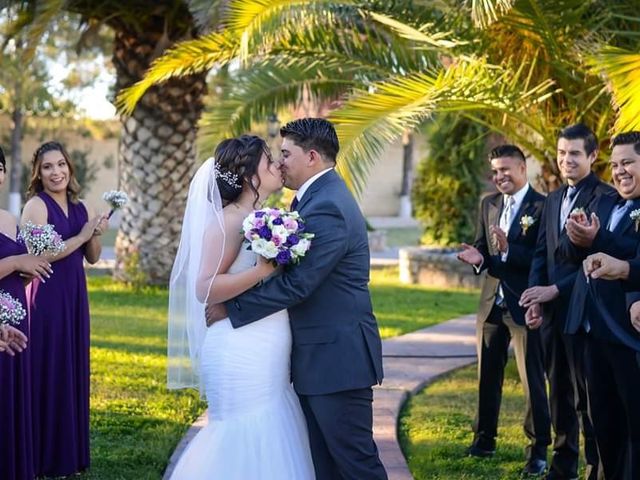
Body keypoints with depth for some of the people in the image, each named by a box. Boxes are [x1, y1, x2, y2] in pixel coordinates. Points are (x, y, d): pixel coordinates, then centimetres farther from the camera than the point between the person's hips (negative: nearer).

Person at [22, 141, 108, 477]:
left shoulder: (79, 208, 11)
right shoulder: (37, 205, -9)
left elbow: (92, 258, 15)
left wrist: (96, 234, -4)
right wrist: (81, 235, -14)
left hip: (75, 297, 7)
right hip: (47, 297, -7)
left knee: (74, 370, 10)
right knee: (49, 373, -2)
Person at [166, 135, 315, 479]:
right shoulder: (229, 220, -12)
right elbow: (205, 288, -20)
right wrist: (262, 271, -25)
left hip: (265, 359, 9)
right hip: (242, 358, -9)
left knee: (269, 446, 9)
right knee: (245, 446, -5)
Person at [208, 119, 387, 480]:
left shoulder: (327, 209, -19)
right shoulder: (322, 196, 14)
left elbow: (296, 284, -22)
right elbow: (296, 269, 17)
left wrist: (231, 307, -15)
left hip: (337, 358, -10)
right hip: (320, 357, 10)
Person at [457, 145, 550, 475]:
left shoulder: (542, 207, -12)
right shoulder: (488, 204, 9)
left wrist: (507, 249, -29)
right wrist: (478, 257, -8)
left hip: (525, 304, -7)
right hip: (492, 302, 7)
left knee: (532, 378, 0)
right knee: (488, 374, 15)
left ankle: (538, 449, 8)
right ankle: (484, 439, 27)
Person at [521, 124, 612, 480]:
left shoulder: (605, 197, -9)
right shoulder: (554, 200, 17)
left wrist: (556, 289, -16)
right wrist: (536, 298, 2)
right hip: (552, 309, 7)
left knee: (587, 393, -4)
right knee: (559, 390, 13)